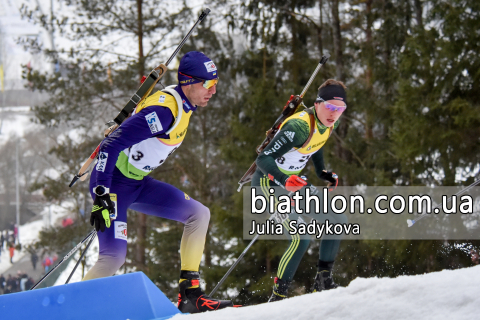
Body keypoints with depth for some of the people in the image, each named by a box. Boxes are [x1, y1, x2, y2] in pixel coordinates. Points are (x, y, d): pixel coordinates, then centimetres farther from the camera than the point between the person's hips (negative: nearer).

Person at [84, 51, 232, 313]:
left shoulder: (183, 105, 4)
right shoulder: (164, 109, -26)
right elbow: (110, 146, -30)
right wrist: (101, 196, -33)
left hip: (138, 183, 9)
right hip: (113, 183, -9)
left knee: (199, 214, 2)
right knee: (114, 257, -18)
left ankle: (189, 295, 3)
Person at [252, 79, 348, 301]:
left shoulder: (330, 124, -4)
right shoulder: (299, 127, -31)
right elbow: (264, 159, -33)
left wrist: (322, 172, 13)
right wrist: (285, 181, -47)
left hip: (292, 184, 9)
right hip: (269, 184, -9)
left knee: (338, 221, 4)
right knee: (302, 238, -23)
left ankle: (323, 281, 12)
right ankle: (277, 297, -15)